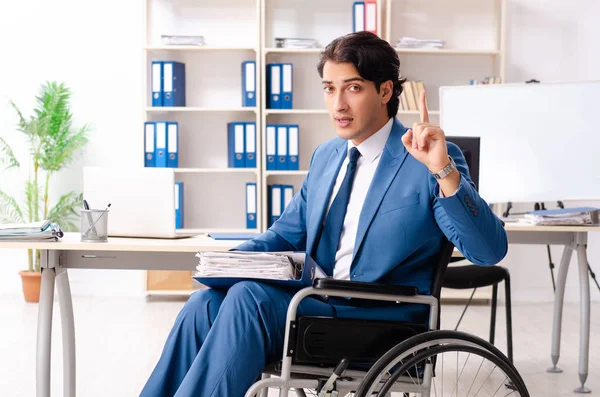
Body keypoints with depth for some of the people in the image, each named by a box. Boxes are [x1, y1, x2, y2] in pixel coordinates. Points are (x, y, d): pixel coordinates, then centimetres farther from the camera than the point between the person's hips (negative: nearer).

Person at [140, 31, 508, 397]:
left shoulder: (427, 160, -7)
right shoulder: (326, 156, 15)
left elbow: (490, 250, -17)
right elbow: (288, 233, 24)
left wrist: (443, 169, -31)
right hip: (316, 303, 7)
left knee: (250, 296, -27)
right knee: (205, 304, -17)